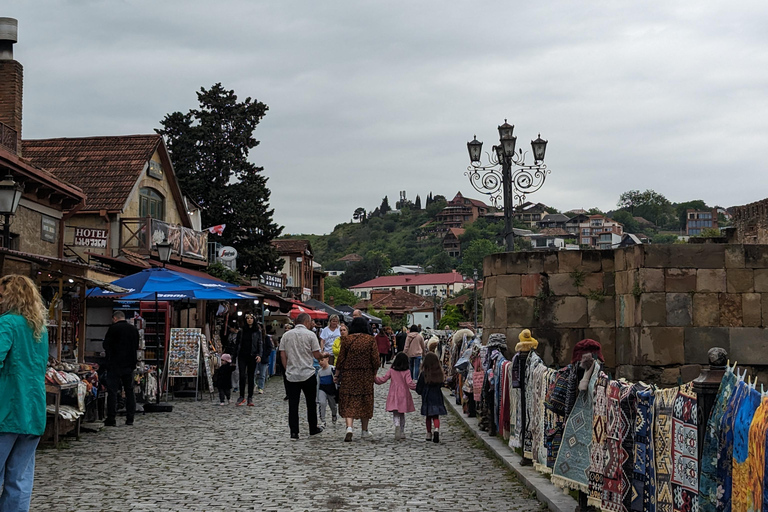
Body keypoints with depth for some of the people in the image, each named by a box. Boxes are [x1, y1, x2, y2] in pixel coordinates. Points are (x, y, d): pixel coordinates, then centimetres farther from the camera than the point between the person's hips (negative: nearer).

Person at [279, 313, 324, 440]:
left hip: (291, 375, 2)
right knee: (311, 403, 13)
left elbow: (282, 355, 5)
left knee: (293, 405, 3)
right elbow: (317, 355, -6)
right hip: (308, 374, -2)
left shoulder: (286, 335, 5)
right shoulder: (310, 335, -6)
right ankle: (313, 429, 24)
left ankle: (294, 432, -1)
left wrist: (288, 368, 14)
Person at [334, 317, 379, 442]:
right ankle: (365, 431, 21)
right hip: (366, 375, 1)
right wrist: (374, 374, 9)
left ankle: (349, 428, -18)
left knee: (348, 402, 2)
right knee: (365, 401, 12)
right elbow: (375, 359, -3)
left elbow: (341, 358, -2)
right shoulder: (370, 340, -2)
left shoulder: (346, 339, -3)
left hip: (348, 375, 0)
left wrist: (337, 374, 7)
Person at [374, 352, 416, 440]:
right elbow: (410, 383, -15)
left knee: (395, 414, 2)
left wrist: (374, 378, 17)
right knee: (402, 414, 14)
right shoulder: (406, 372, -7)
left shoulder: (391, 370, -1)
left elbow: (382, 379, 2)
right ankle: (402, 433, 18)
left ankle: (397, 425, -28)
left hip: (394, 395, 0)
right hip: (404, 396, 0)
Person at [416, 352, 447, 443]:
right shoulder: (440, 373, -7)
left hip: (427, 398, -1)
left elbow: (418, 388, -7)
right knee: (436, 416, 7)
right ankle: (437, 429, -18)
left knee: (428, 416, 13)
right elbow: (441, 385, 7)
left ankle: (429, 434, 18)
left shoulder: (424, 374, -15)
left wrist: (422, 393, 15)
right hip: (437, 397, 1)